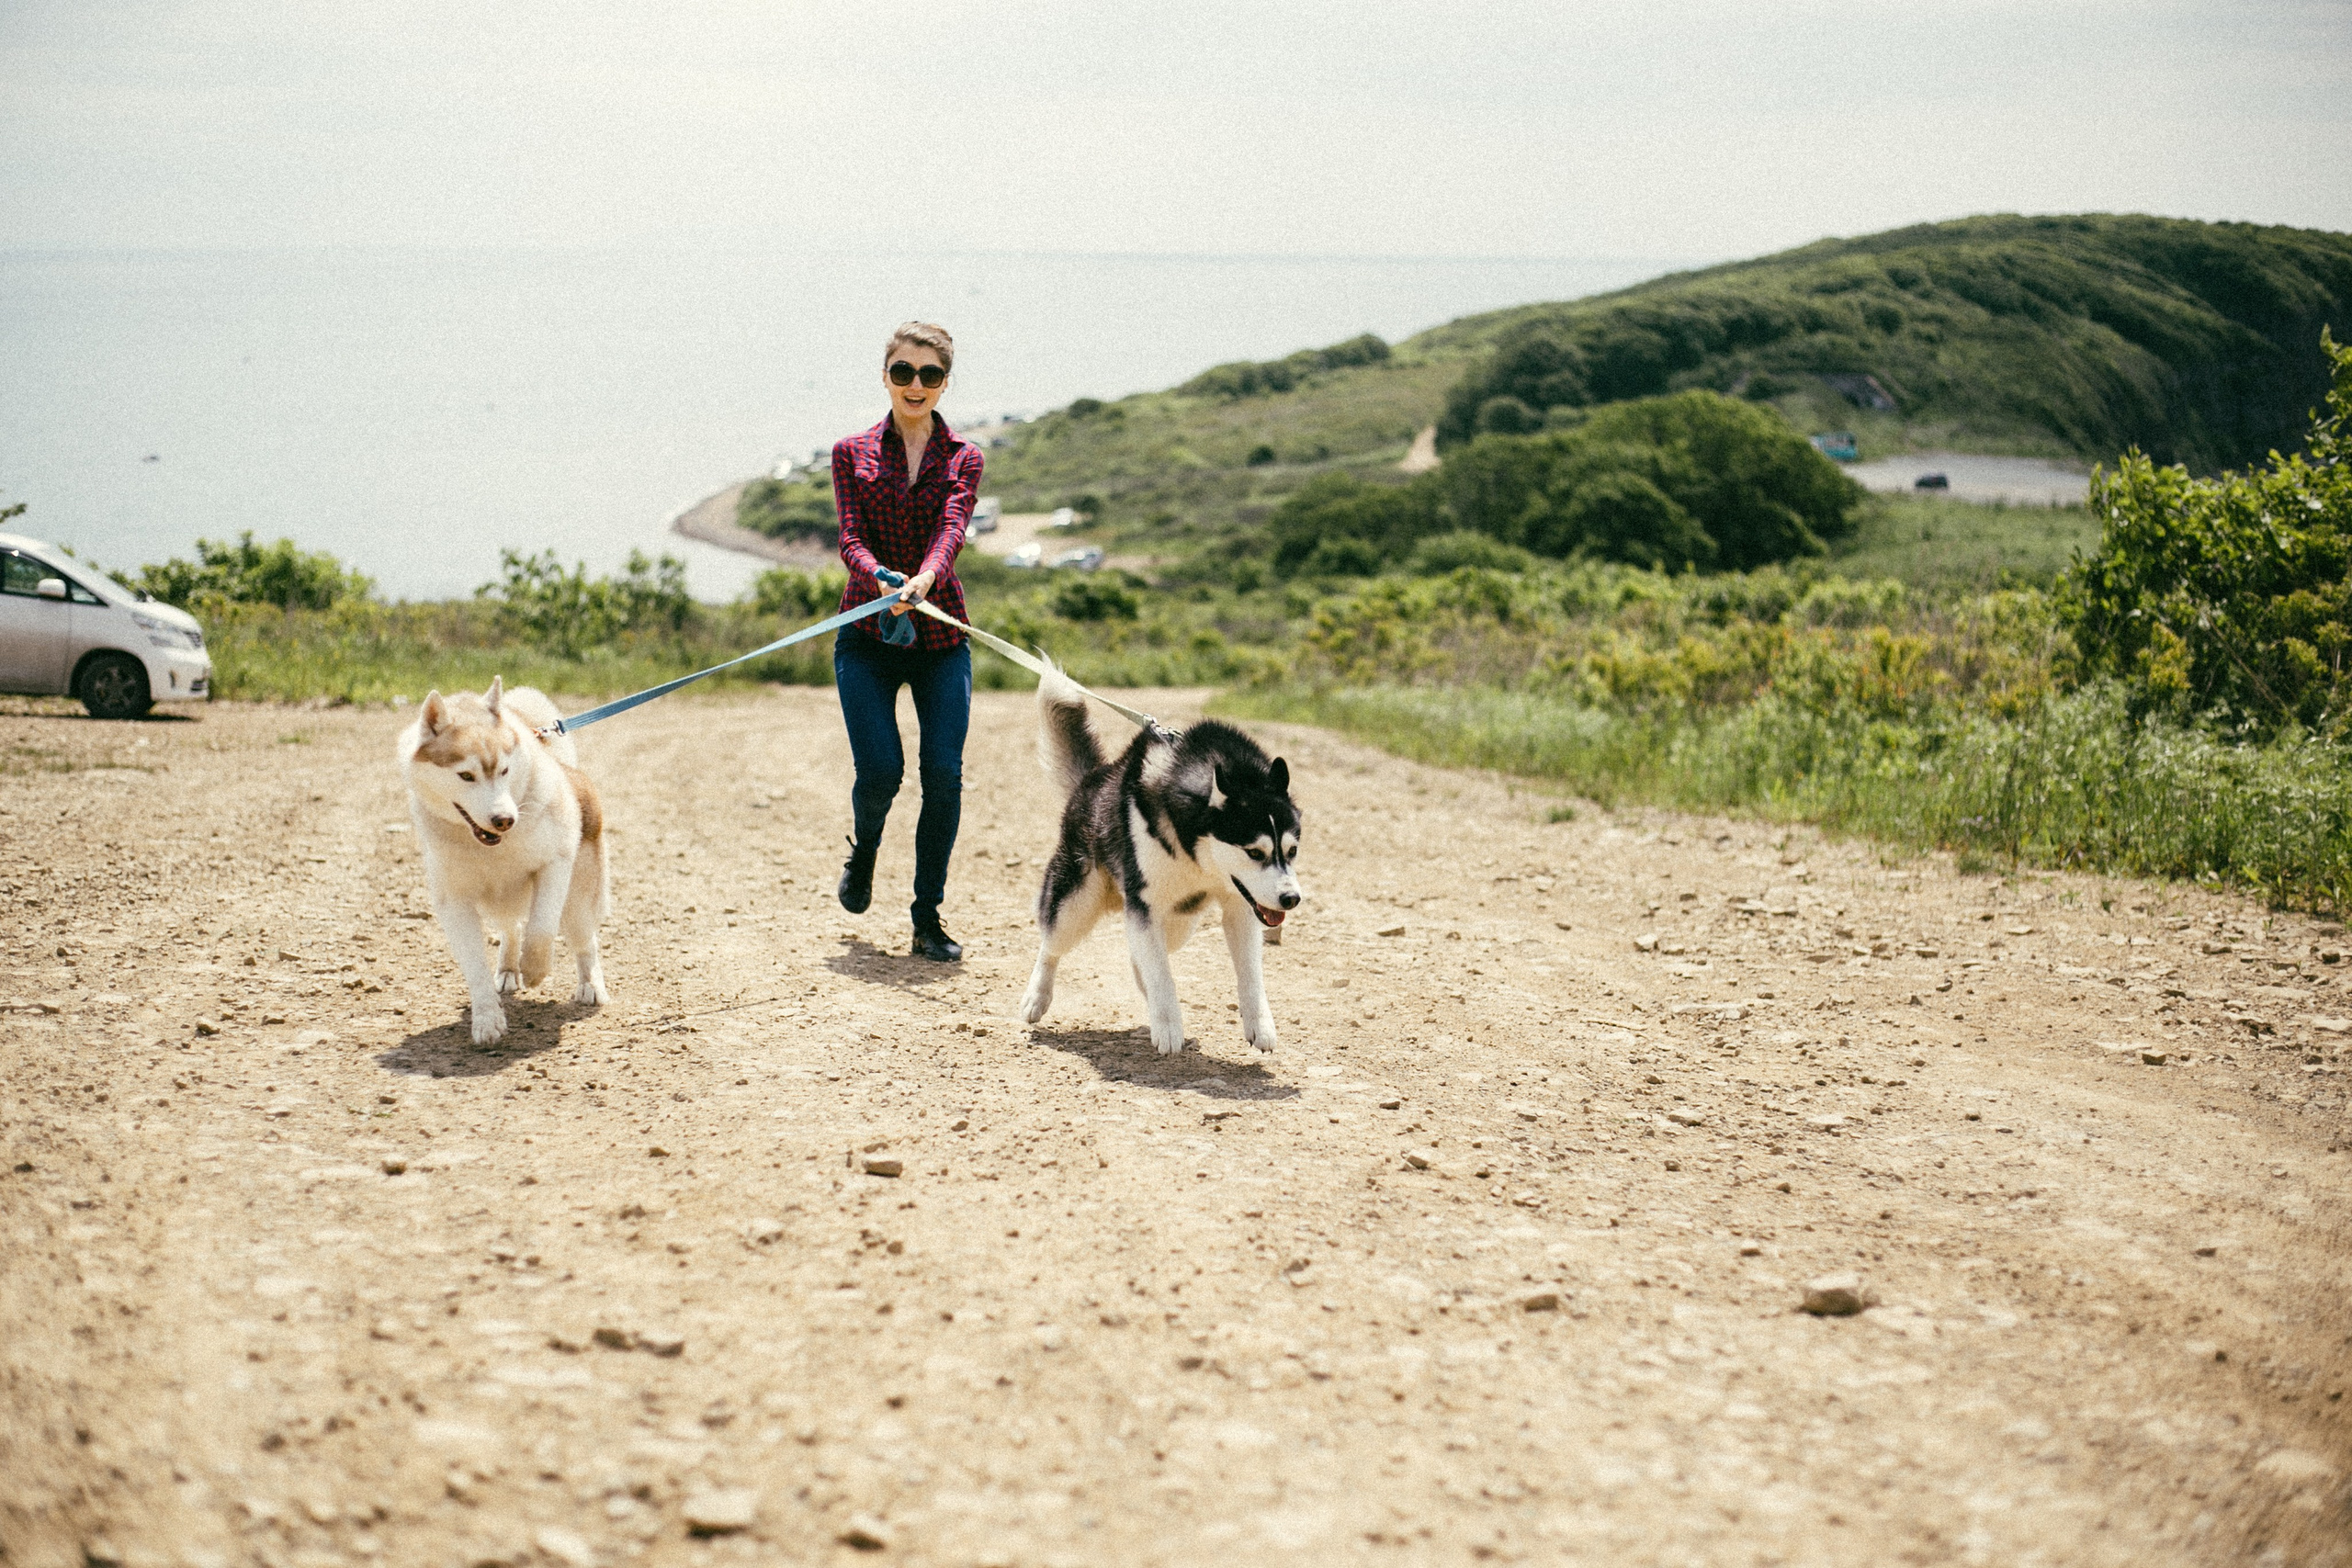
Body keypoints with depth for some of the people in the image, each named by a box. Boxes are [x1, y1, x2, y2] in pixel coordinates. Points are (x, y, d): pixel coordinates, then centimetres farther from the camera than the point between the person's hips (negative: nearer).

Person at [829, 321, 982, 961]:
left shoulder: (962, 457, 6)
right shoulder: (853, 452, 7)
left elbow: (951, 529, -12)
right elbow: (850, 539, -6)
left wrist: (925, 578, -35)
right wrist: (882, 579, -29)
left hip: (940, 634, 1)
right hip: (867, 634, 0)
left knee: (943, 771, -10)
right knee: (880, 769, -13)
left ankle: (928, 917, 4)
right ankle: (863, 849, 23)